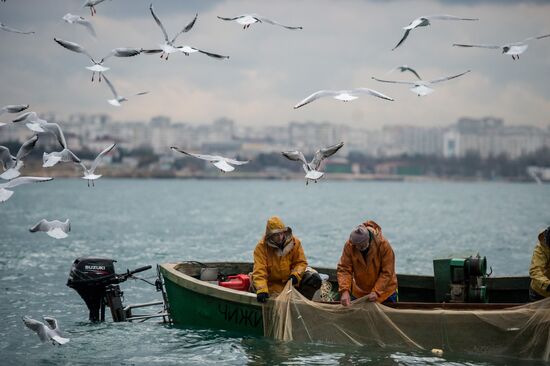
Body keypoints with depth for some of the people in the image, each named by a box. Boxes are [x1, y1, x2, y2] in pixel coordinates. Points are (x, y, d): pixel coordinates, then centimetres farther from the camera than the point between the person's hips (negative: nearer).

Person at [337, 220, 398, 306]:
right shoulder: (349, 245, -20)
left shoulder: (383, 244, -26)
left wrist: (376, 292, -29)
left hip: (384, 292, -2)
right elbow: (344, 269, -19)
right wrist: (345, 291, -33)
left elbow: (387, 272, -22)